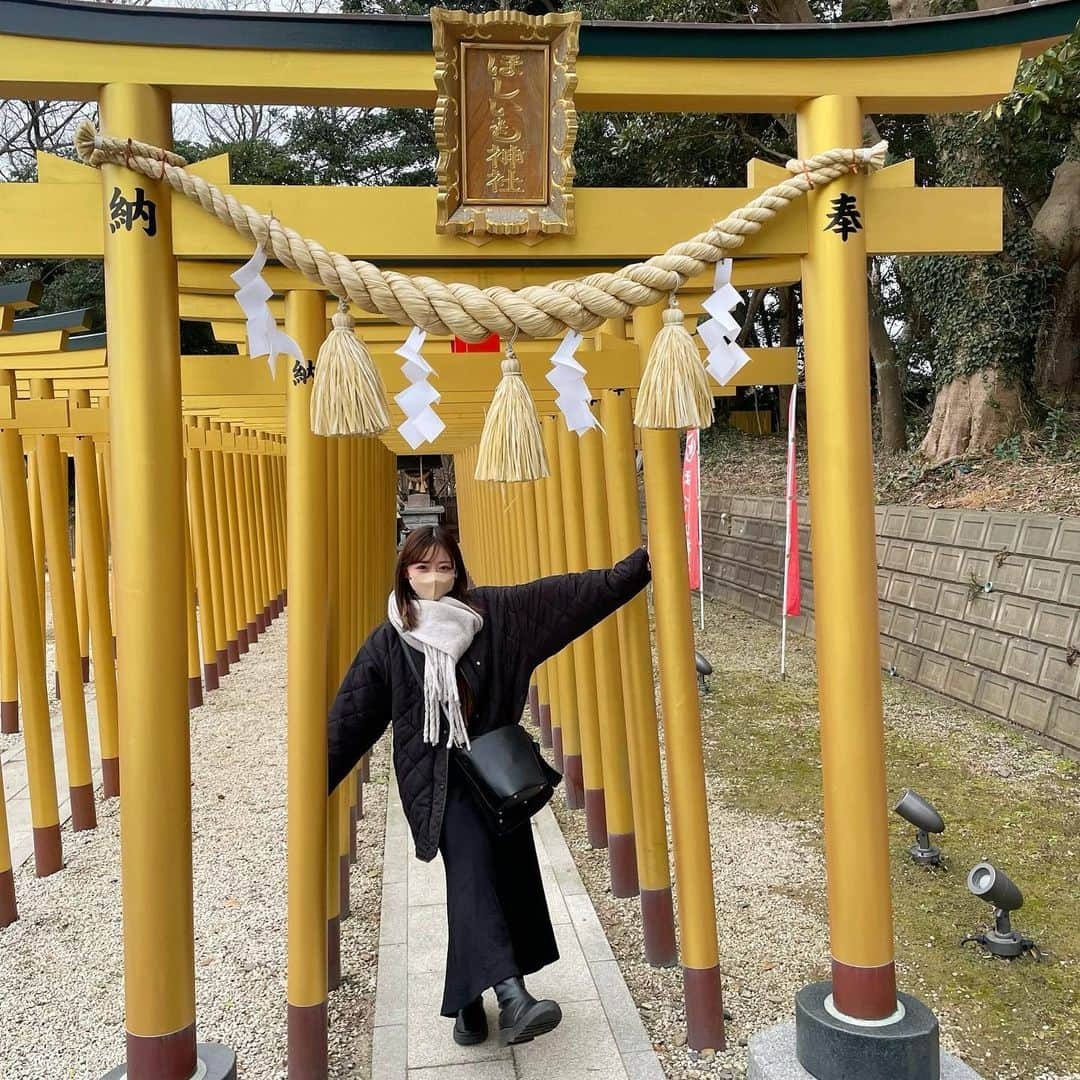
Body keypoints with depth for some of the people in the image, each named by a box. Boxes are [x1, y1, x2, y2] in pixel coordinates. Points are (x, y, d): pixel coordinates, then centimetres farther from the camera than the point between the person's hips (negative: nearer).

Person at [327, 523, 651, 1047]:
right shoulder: (388, 641, -4)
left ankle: (468, 1000, 22)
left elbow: (569, 594, -4)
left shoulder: (492, 611, -2)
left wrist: (640, 563, -8)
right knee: (471, 865, -19)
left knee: (505, 871, 5)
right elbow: (350, 717, -1)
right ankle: (511, 996, -28)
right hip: (437, 778, -3)